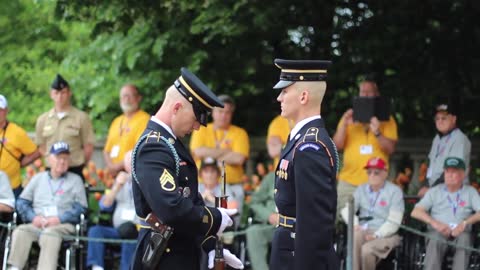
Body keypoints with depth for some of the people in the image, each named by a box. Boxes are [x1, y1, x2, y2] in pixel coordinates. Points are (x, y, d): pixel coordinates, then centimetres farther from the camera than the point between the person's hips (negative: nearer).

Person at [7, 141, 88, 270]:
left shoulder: (75, 180, 18)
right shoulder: (38, 178, 26)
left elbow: (80, 207, 5)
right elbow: (22, 202, 17)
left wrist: (60, 219, -10)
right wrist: (34, 217, -3)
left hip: (63, 225, -3)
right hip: (36, 224, 3)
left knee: (50, 235, -37)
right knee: (20, 231, -30)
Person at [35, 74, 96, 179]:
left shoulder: (81, 117, -1)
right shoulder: (42, 120, 10)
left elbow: (88, 146, 1)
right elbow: (41, 147, 15)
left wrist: (79, 165, 2)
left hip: (75, 170, -3)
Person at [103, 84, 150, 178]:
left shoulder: (144, 120, -5)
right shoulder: (117, 121, 21)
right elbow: (107, 150, 20)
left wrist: (118, 166, -13)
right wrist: (110, 166, -2)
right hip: (114, 175, 7)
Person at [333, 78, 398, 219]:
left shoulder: (386, 120, 7)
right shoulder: (349, 117, 12)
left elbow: (390, 148, -3)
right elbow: (337, 145, 4)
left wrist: (377, 133, -19)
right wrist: (344, 125, -10)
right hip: (349, 181, 2)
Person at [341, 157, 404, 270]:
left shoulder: (394, 191, -1)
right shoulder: (361, 189, 15)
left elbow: (394, 221, -8)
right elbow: (347, 209, 7)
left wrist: (376, 235, -20)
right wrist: (355, 225, -14)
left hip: (386, 234, -3)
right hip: (364, 232, 4)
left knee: (367, 249, -34)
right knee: (356, 235, -34)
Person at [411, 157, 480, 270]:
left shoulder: (470, 192, 17)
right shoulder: (434, 191, 18)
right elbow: (415, 212, 7)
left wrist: (465, 223, -17)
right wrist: (435, 223, -11)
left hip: (461, 232, 0)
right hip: (438, 231, 0)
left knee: (464, 239, -35)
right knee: (434, 242, -34)